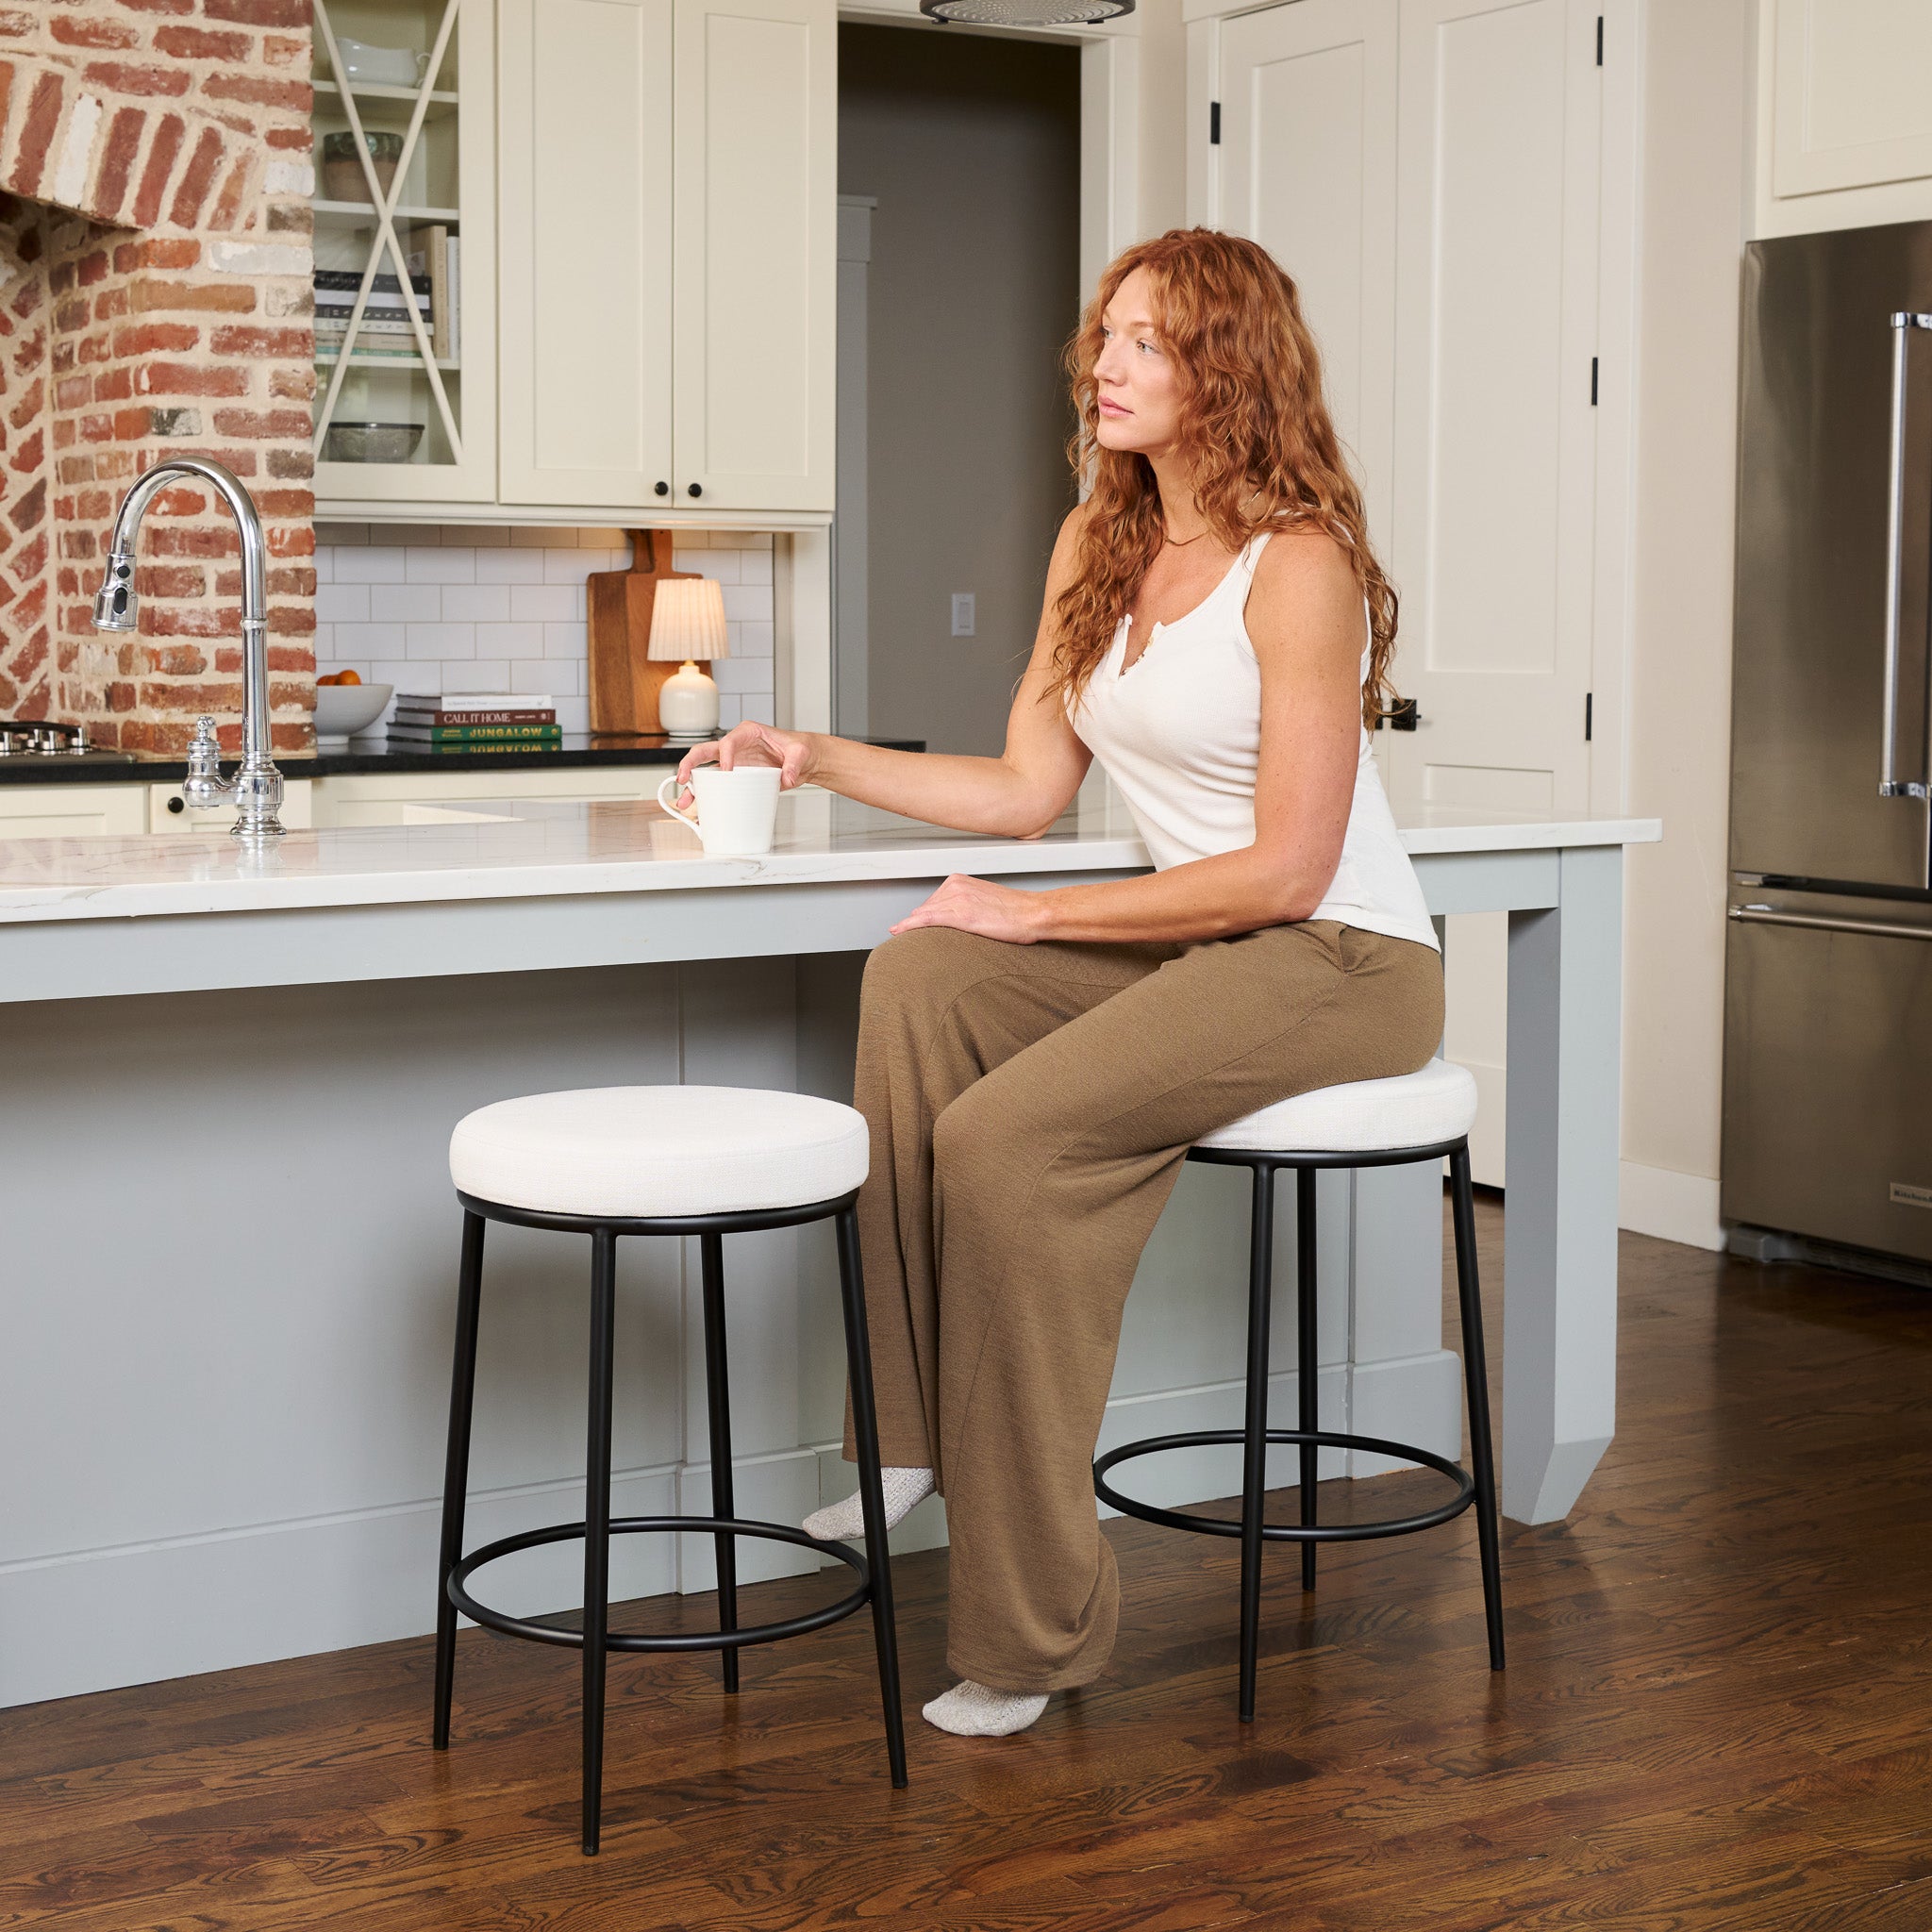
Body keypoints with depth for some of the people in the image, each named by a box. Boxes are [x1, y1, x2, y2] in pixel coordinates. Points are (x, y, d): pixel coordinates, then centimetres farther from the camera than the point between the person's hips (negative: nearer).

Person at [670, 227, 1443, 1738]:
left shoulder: (1299, 567, -15)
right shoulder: (1098, 547, 10)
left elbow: (1285, 869, -18)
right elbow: (1027, 791, 10)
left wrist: (1041, 915, -16)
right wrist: (817, 758, 2)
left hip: (1346, 962, -8)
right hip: (1205, 944, 8)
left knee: (1003, 1139, -25)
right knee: (919, 979, -17)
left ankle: (1033, 1625, -17)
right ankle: (917, 1432, -15)